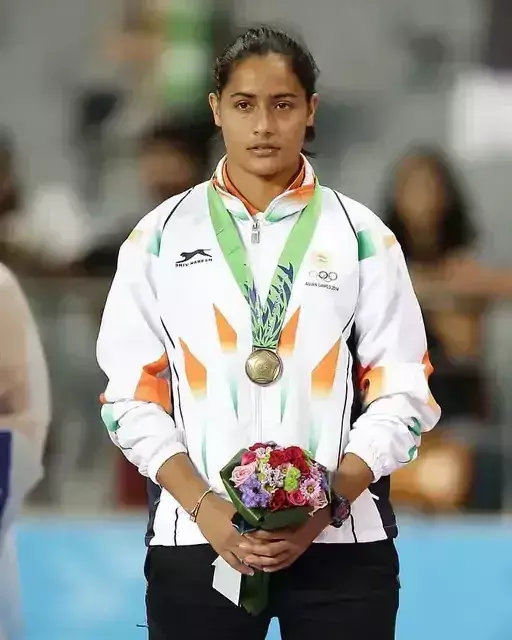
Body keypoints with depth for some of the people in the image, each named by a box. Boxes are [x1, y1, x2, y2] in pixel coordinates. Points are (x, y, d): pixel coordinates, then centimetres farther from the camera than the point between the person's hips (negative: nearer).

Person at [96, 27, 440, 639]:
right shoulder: (160, 237, 5)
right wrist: (205, 508, -10)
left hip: (341, 542, 0)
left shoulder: (362, 237, 5)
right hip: (195, 540, 0)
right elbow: (129, 394, 3)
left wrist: (326, 507, -11)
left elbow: (403, 394, 2)